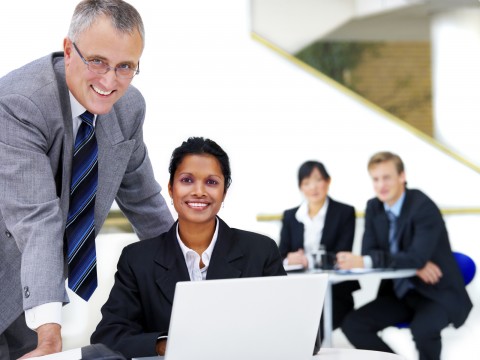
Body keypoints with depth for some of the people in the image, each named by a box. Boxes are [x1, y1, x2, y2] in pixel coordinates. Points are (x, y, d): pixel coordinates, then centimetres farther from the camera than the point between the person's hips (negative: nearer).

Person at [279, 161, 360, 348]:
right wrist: (288, 261, -17)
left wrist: (308, 260, -20)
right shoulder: (290, 216, 15)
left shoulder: (345, 213, 4)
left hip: (334, 293, -3)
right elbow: (280, 257, 7)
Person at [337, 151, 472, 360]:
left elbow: (417, 257, -30)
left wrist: (364, 262, -40)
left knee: (422, 329, -36)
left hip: (436, 293, -6)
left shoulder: (423, 207, -19)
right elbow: (369, 251, -4)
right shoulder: (374, 207, 2)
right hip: (399, 293, 7)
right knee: (352, 325, -12)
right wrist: (413, 264, -22)